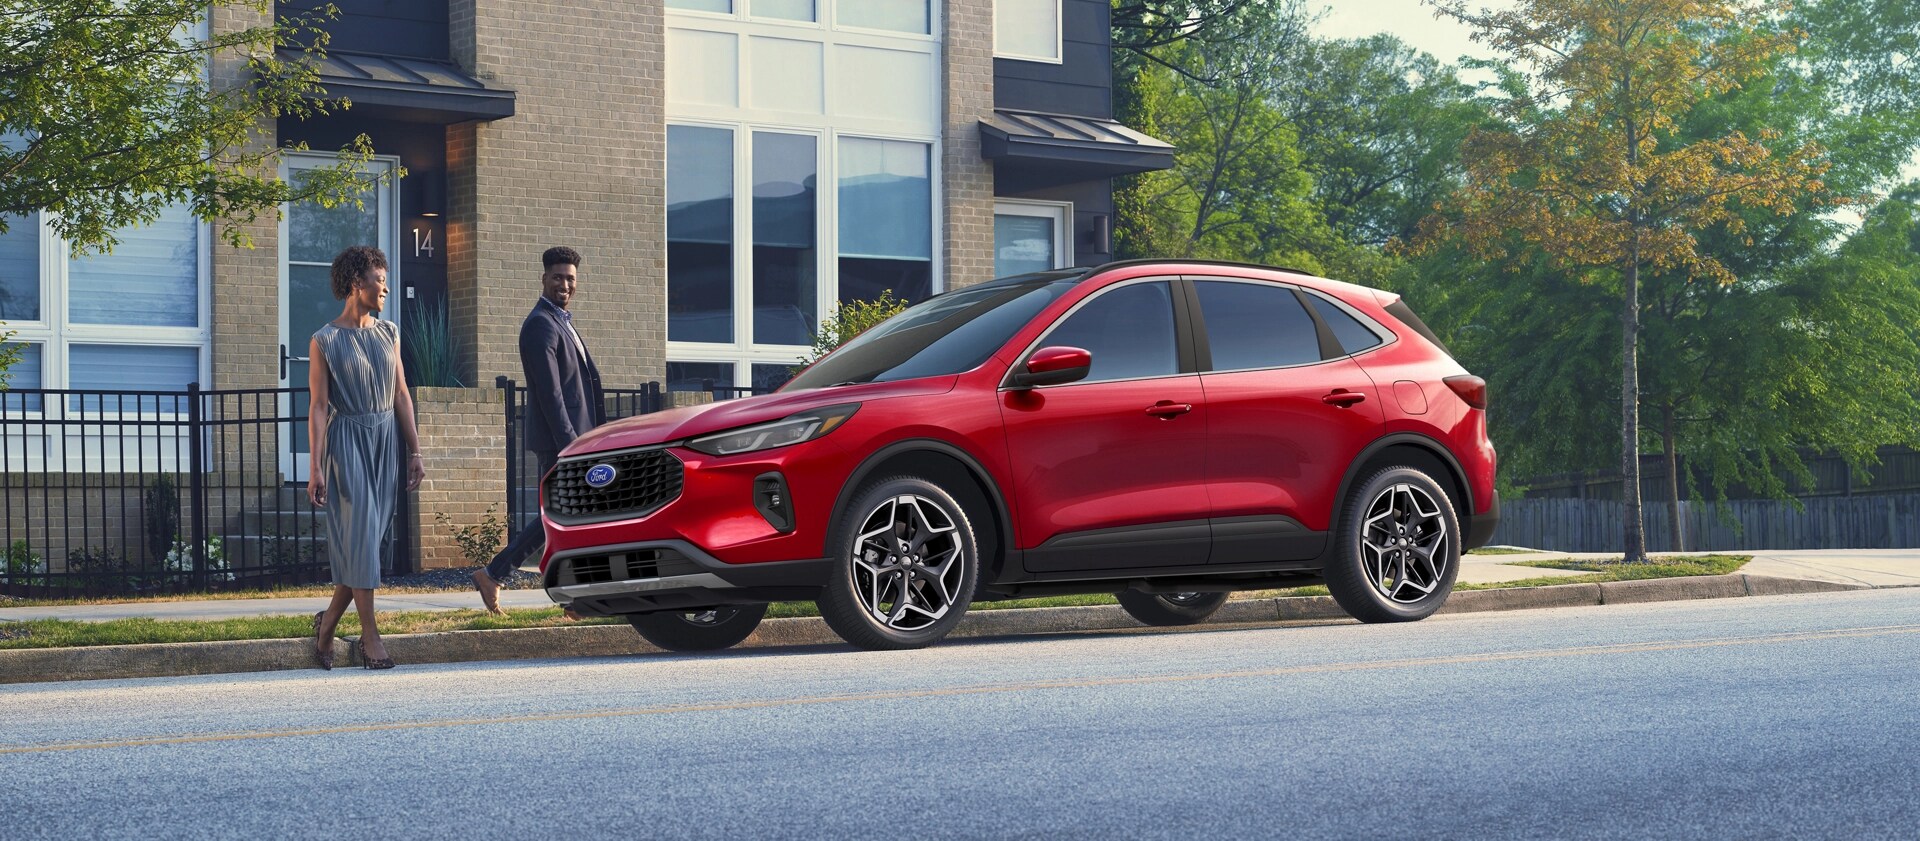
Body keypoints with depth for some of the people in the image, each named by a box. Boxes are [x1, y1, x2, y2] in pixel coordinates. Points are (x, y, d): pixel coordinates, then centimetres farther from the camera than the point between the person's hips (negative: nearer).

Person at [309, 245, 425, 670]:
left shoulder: (388, 333, 11)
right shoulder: (325, 341, -3)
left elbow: (401, 396, 12)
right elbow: (319, 407, -6)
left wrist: (414, 452, 7)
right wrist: (315, 467, -10)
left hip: (386, 442, 5)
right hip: (346, 440, -5)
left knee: (368, 538, 4)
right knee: (360, 536, -7)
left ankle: (328, 622, 18)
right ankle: (370, 635, -3)